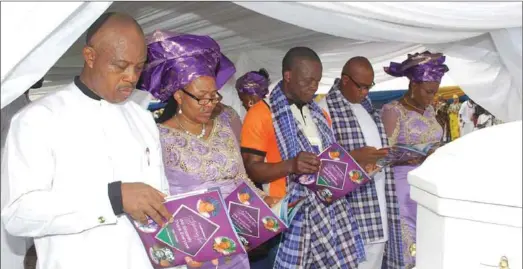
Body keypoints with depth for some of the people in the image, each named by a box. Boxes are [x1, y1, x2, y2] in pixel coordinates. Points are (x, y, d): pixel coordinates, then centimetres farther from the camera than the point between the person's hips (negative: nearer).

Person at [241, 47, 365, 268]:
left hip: (329, 210, 6)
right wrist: (290, 166, -26)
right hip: (291, 215, -5)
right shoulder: (261, 114, -7)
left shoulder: (319, 114, 17)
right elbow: (250, 169, -11)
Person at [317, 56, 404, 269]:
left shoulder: (366, 105, 15)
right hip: (352, 198, -7)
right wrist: (355, 157, -22)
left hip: (377, 195, 7)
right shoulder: (325, 108, -10)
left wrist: (386, 155, 4)